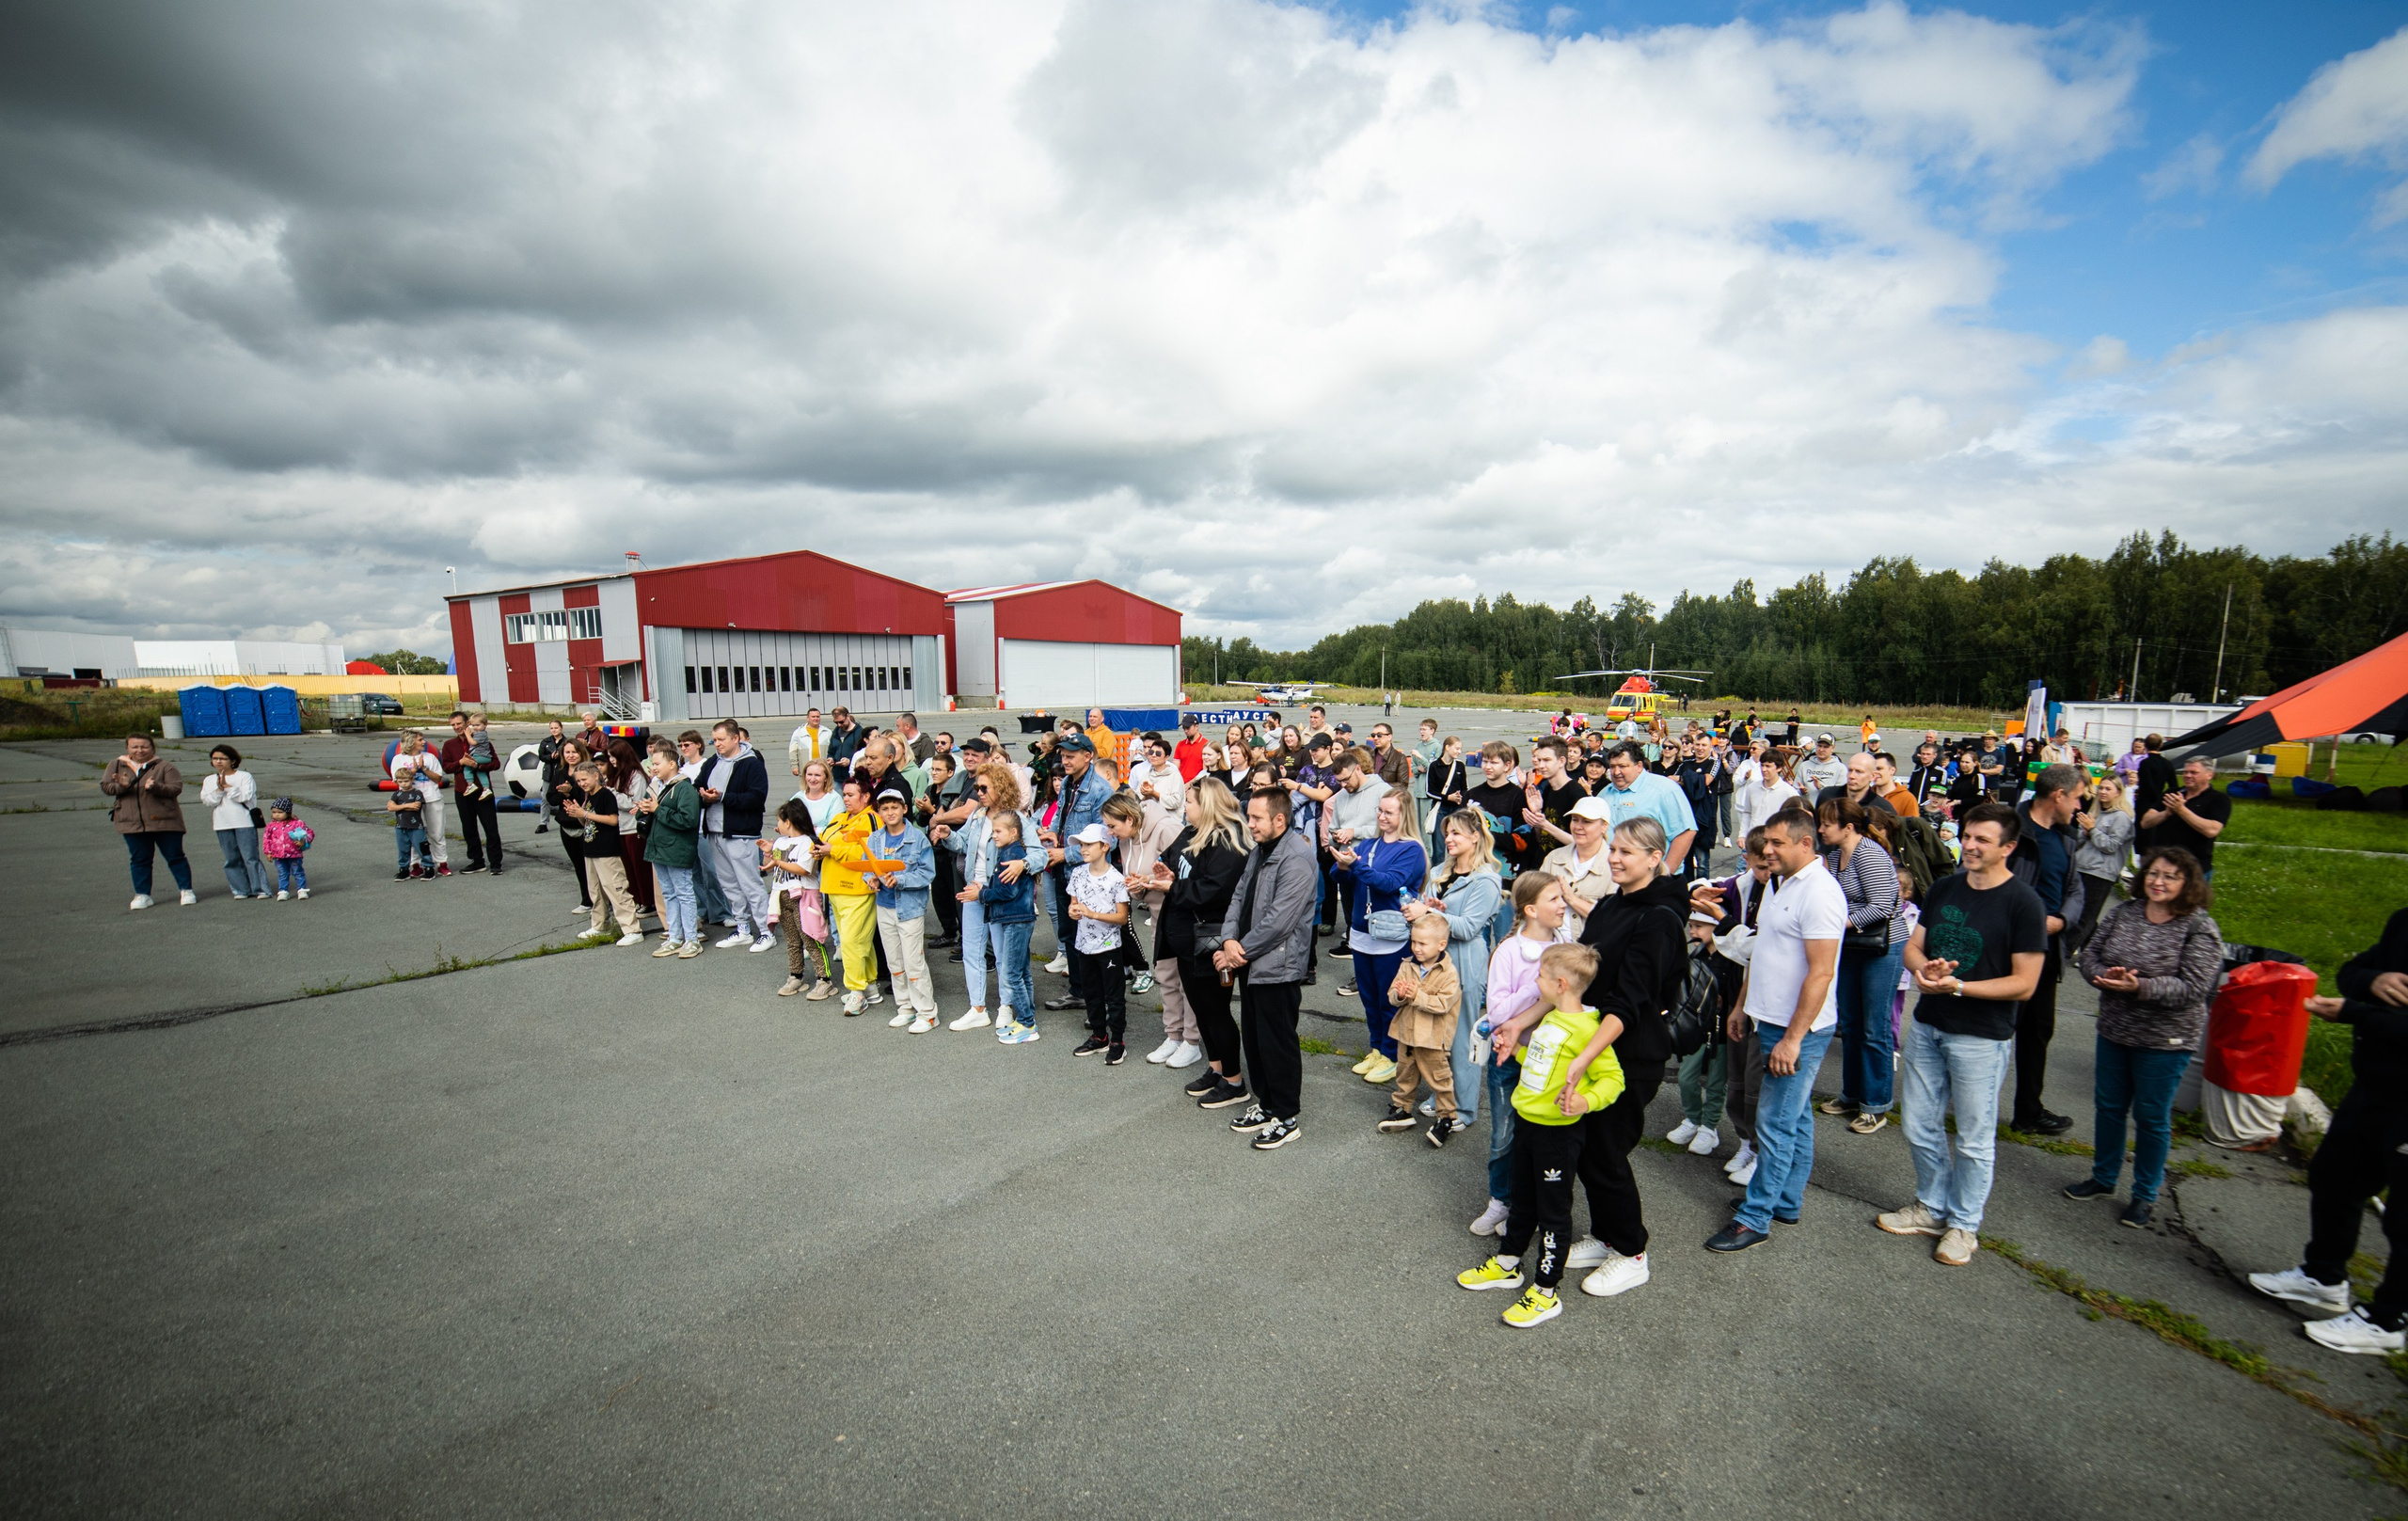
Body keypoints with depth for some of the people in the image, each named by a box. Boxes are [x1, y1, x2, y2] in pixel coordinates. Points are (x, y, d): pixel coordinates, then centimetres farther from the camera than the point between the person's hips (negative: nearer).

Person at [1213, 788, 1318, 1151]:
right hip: (1250, 964, 9)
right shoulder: (1259, 852, 12)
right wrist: (1229, 940, -5)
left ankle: (1288, 1117, 16)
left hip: (1277, 968, -9)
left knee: (1278, 1044, 2)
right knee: (1253, 1037, 17)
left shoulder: (1296, 860, -20)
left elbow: (1278, 921, -24)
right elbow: (1239, 897, 12)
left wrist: (1242, 952, -16)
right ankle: (1266, 1104, 33)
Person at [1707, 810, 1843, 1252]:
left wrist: (1792, 1039, -23)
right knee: (1794, 1117, 19)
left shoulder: (1819, 892, -20)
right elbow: (1763, 953, 19)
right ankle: (1786, 1202, 30)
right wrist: (1743, 1005, 19)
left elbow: (1821, 973, -24)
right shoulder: (1788, 884, 11)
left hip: (1797, 1030, -10)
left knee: (1776, 1123, -2)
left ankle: (1754, 1218, 7)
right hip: (1774, 1020, 10)